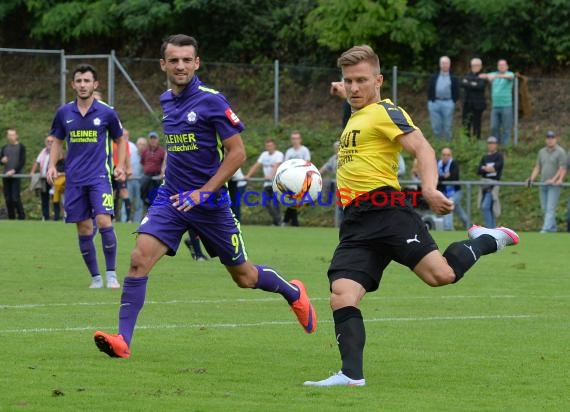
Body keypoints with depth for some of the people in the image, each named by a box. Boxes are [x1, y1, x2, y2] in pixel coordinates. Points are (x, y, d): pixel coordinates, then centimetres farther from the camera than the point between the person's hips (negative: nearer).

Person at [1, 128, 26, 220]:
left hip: (16, 175, -5)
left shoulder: (21, 147, 2)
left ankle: (21, 216, -2)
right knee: (8, 198, 4)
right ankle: (11, 218, 10)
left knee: (15, 198, -11)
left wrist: (14, 170, -16)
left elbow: (22, 161, -5)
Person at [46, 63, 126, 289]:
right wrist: (52, 165, 2)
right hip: (74, 179, 3)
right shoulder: (64, 113, 5)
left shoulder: (106, 112, -1)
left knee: (104, 221, -17)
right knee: (84, 228, 2)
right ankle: (95, 277, 12)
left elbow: (119, 139, 11)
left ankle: (111, 274, -7)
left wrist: (120, 166, -1)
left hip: (100, 176, -3)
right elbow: (57, 141, 17)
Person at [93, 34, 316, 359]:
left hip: (210, 203, -5)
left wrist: (204, 192, -20)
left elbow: (238, 153, -14)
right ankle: (123, 339, -18)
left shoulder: (212, 101, -13)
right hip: (172, 199, 5)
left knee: (244, 277, 10)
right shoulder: (167, 101, 7)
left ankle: (293, 292, 41)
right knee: (139, 259, -18)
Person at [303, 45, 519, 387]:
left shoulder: (386, 112, 0)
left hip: (386, 211, -8)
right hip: (355, 223, 8)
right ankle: (352, 374, -16)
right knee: (341, 295, -12)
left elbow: (422, 148, -15)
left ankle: (484, 242, 9)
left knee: (441, 274, -21)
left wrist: (429, 187, -30)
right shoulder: (356, 118, 26)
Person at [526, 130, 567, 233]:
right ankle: (553, 228, 19)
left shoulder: (560, 152, -4)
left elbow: (562, 169, -10)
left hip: (554, 185, -7)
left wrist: (554, 179, -21)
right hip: (543, 185, 7)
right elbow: (537, 167, 17)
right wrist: (532, 179, 3)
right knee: (544, 208, 8)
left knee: (550, 208, -13)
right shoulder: (542, 152, 15)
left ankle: (546, 230, -21)